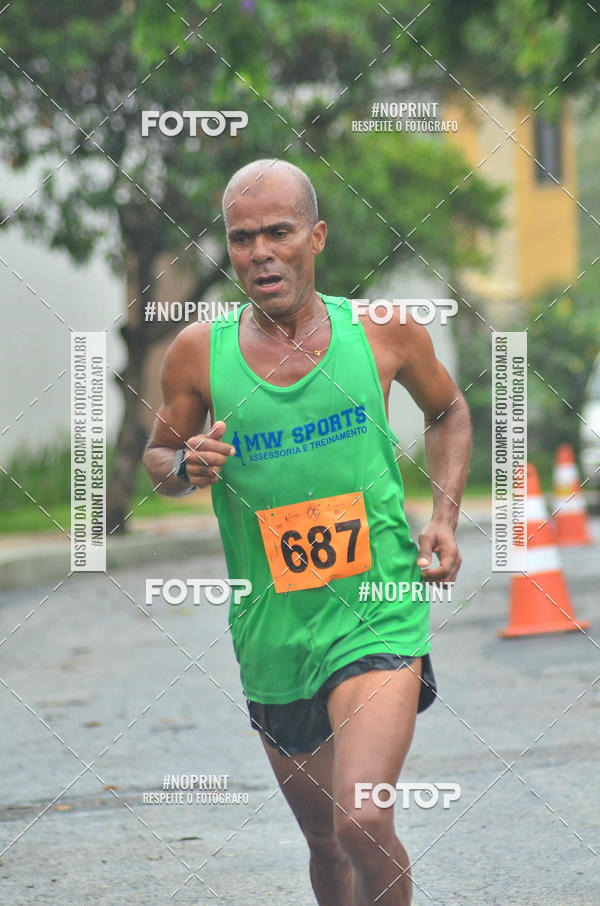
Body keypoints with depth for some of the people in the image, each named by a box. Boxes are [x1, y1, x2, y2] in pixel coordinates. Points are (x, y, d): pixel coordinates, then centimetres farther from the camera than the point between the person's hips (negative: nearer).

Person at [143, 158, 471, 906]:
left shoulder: (385, 333, -4)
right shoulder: (198, 352, -3)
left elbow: (448, 412, 17)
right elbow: (155, 456, 13)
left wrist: (445, 517, 4)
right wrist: (186, 467, -9)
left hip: (378, 615, -3)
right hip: (273, 637, 3)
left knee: (362, 821, -22)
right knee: (325, 842, 16)